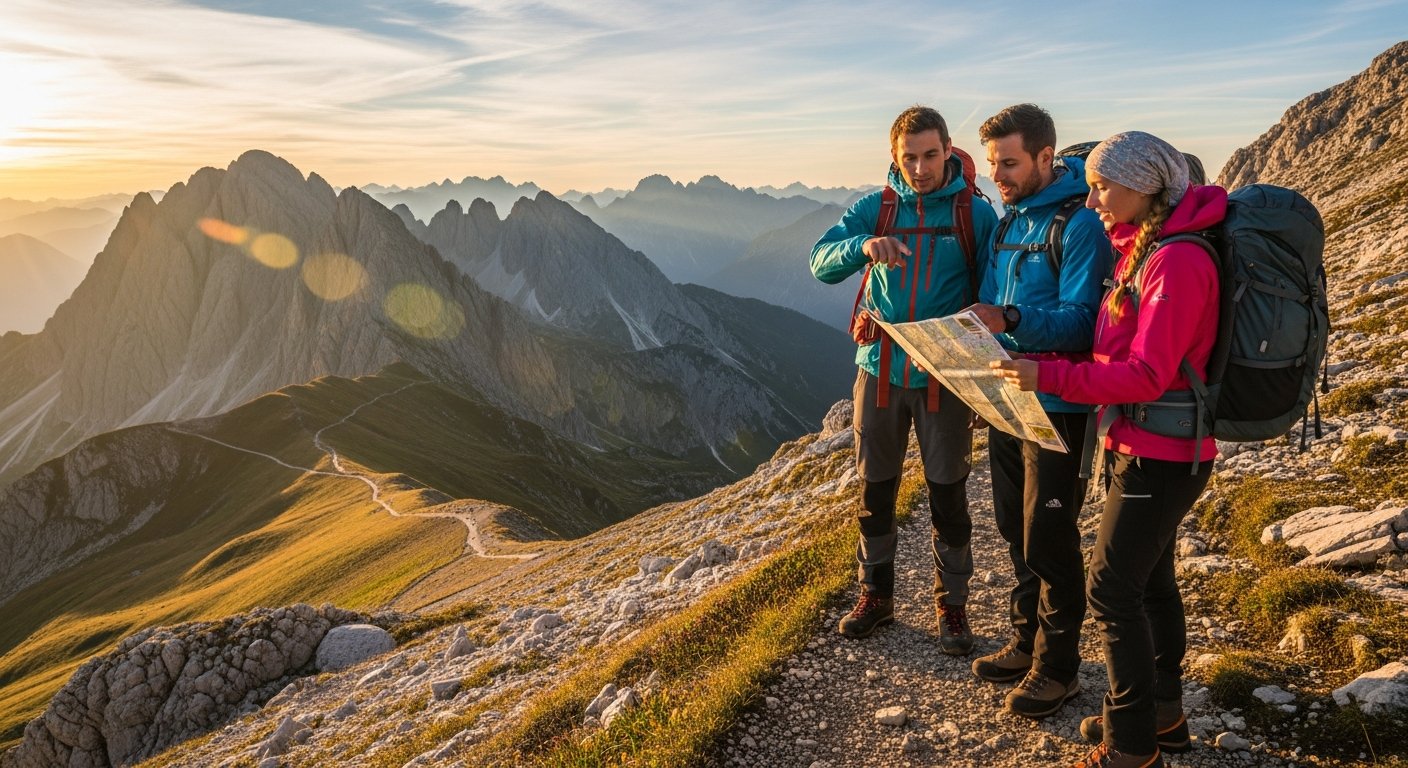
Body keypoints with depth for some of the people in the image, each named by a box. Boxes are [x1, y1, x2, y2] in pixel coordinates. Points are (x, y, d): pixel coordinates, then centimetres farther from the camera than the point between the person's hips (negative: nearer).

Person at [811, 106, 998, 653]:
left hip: (944, 376, -2)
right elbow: (822, 262, -10)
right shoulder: (872, 210, 2)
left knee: (947, 494, 7)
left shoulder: (975, 213, -2)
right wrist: (863, 246, -32)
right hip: (880, 371, 2)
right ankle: (876, 596, 28)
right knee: (875, 490, 11)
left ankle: (952, 604, 24)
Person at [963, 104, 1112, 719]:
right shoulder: (1009, 220, 11)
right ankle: (1028, 640, 33)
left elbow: (1081, 320, -23)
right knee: (1015, 528, 17)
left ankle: (1058, 666, 18)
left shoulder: (1080, 224, -15)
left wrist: (1012, 320, -36)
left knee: (1049, 539, 1)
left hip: (1057, 406, -8)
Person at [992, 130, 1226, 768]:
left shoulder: (1177, 261, -21)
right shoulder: (1140, 248, 9)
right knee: (1150, 577, 18)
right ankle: (1163, 714, 34)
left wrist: (1048, 375, -27)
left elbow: (1147, 375, -25)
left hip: (1160, 456, -9)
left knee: (1111, 590, -2)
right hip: (1143, 447, 9)